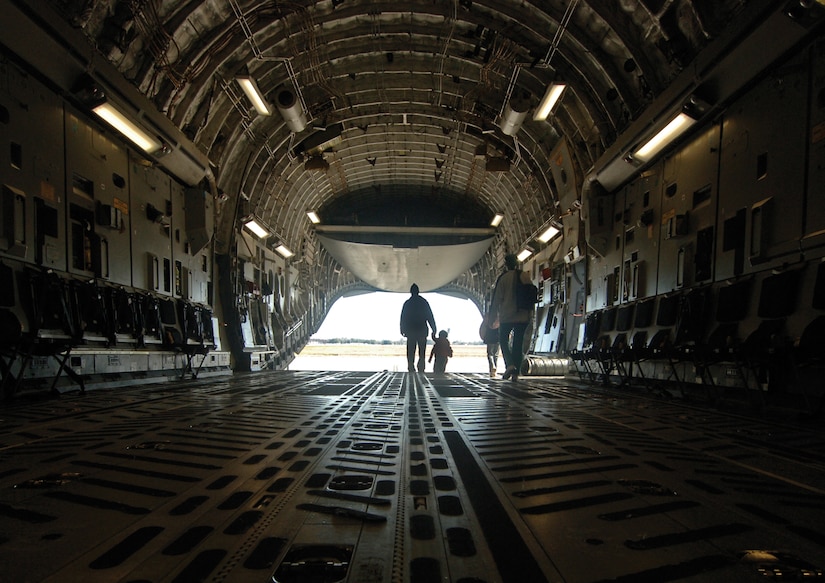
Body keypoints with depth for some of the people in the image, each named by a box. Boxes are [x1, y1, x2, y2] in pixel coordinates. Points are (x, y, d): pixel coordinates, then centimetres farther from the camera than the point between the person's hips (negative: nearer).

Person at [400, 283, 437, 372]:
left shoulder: (407, 303, 2)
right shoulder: (424, 302, 0)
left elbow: (403, 318, 5)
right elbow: (430, 317, 0)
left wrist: (402, 330, 14)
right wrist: (434, 330, 5)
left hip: (410, 331, 0)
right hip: (422, 330, 0)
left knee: (410, 352, 3)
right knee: (422, 353, 6)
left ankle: (411, 368, -3)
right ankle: (421, 369, -6)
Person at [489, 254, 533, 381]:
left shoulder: (503, 278, -5)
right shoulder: (525, 276, 5)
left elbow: (497, 298, -4)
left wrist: (493, 316, 2)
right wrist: (529, 314, 16)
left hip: (506, 316, -3)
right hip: (523, 317, 3)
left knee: (503, 340, 10)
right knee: (518, 343, 8)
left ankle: (510, 365, -13)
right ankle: (516, 372, 6)